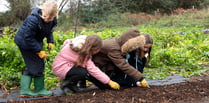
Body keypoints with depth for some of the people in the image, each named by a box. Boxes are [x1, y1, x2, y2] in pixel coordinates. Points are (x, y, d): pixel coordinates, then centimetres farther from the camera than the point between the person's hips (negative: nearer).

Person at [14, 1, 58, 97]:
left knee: (31, 66, 9)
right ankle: (39, 90, 8)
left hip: (34, 42, 9)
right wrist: (39, 51, -24)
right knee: (37, 65, -6)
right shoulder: (33, 20, -32)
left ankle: (24, 90, 13)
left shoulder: (52, 20, -8)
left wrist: (50, 41, -5)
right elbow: (28, 37, -27)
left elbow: (49, 31, 12)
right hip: (25, 42, -9)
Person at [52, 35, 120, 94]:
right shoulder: (81, 51, -29)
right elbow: (92, 69, -31)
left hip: (70, 64, 9)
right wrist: (109, 82, -26)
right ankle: (67, 84, -9)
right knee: (87, 73, -29)